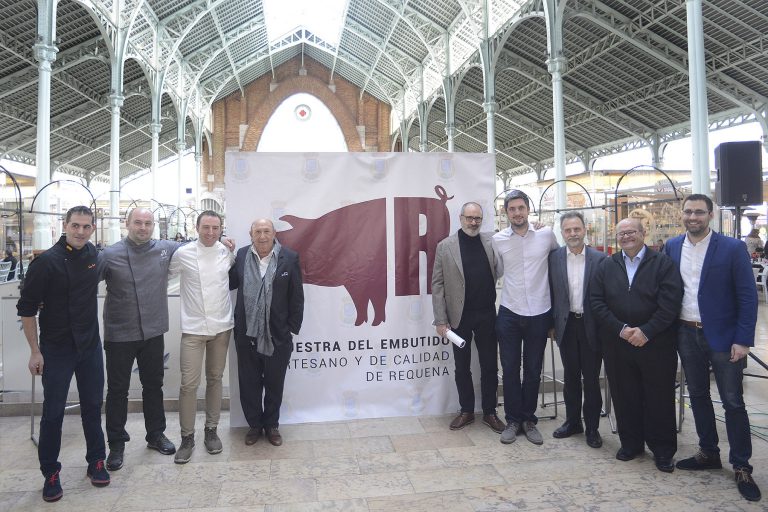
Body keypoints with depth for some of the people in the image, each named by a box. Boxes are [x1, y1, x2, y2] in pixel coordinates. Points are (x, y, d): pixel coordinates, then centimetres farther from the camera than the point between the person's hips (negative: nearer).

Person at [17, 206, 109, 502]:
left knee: (93, 405, 12)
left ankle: (96, 462, 27)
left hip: (90, 345, 4)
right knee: (53, 411, 5)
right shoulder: (46, 262, -14)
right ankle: (50, 473, 21)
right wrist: (35, 351, -10)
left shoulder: (94, 255, 0)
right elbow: (27, 308, -10)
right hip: (56, 349, -4)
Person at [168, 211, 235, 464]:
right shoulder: (183, 253, -6)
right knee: (189, 383, -2)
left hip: (221, 326, 2)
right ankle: (187, 436, 15)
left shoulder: (227, 253, 0)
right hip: (193, 328, -2)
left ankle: (211, 430, 27)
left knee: (215, 379, 13)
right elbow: (166, 274, 8)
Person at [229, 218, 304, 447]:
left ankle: (271, 425, 34)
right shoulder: (240, 256, 1)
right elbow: (229, 284, 5)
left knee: (274, 384, 14)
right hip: (247, 335, 2)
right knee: (249, 384, 14)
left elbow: (297, 297, -3)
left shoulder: (289, 258, -5)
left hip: (277, 336, -1)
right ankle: (254, 425, 34)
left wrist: (293, 327, -4)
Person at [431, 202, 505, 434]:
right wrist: (440, 320, -9)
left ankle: (489, 412, 25)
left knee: (489, 366, 10)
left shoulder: (491, 242, 3)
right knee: (462, 367, 11)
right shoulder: (445, 246, -3)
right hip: (459, 316, -1)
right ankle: (466, 411, 27)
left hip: (487, 314, 2)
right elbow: (437, 285, -4)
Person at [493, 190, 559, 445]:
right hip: (509, 314, 0)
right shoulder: (498, 240, -2)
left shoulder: (546, 234, -2)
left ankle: (528, 419, 26)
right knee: (510, 370, 6)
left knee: (533, 370, 10)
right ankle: (513, 420, 22)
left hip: (539, 314, 0)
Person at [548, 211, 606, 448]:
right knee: (570, 376, 13)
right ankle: (573, 421, 28)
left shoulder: (599, 259, -4)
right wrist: (551, 323, 2)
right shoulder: (554, 257, 0)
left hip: (591, 325, -2)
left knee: (591, 378, 7)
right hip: (566, 324, 2)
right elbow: (550, 292, 4)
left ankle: (592, 427, 21)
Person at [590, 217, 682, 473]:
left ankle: (663, 449, 22)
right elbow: (596, 301, 0)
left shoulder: (663, 264, -1)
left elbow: (670, 303, -9)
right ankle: (630, 442, 27)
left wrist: (646, 331, -16)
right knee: (624, 396, 10)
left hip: (656, 343, -2)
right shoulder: (606, 266, 7)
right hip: (617, 344, 3)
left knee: (660, 397, 6)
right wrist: (620, 329, -11)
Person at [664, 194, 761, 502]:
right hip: (686, 334, 4)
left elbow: (748, 297, -9)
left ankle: (741, 467, 18)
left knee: (733, 402, 3)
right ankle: (708, 453, 31)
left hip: (722, 336, -4)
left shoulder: (732, 248, -9)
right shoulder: (672, 247, 3)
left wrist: (743, 340, -13)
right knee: (697, 395, 14)